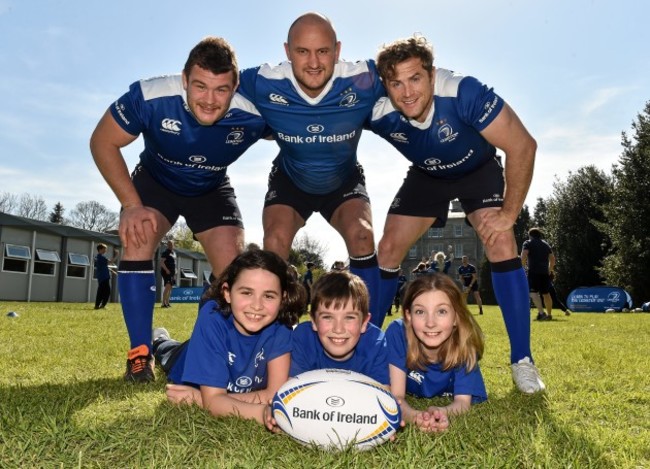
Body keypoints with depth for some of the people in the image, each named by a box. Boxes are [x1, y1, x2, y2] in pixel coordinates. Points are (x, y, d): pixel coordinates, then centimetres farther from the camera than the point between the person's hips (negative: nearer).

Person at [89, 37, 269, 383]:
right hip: (155, 181, 0)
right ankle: (140, 355, -14)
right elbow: (103, 143, -19)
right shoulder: (150, 97, -33)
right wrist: (132, 205, -24)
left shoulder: (252, 116, -30)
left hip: (212, 190, 1)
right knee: (137, 239, -26)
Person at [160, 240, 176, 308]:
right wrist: (166, 270, -26)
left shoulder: (174, 252, 17)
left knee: (170, 287, 12)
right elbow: (162, 262, -16)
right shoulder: (165, 252, -8)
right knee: (168, 286, -18)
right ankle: (163, 303, -20)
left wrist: (175, 271, 19)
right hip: (166, 272, -9)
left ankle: (167, 302, 19)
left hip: (172, 272, 9)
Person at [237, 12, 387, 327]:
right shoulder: (264, 84, -26)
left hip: (345, 181, 0)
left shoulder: (364, 81, -28)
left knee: (361, 236, -25)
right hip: (290, 180, 1)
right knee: (275, 242, -22)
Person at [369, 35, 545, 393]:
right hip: (427, 175, 2)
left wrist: (509, 212, -28)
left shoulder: (464, 92, -37)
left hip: (478, 169, -2)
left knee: (501, 244, -22)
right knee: (388, 249, -8)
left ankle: (522, 361, -9)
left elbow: (523, 146, -31)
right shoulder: (379, 114, -28)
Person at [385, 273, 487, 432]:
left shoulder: (465, 343, -25)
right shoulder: (397, 333, -29)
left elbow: (463, 401, -23)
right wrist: (415, 416, -50)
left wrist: (442, 412, -47)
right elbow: (396, 396, -27)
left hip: (447, 404, 2)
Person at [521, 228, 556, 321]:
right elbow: (552, 259, 17)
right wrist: (550, 270, 26)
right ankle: (549, 314, 23)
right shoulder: (546, 244, 22)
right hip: (545, 272, 6)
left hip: (533, 271, -6)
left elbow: (523, 255, -12)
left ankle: (541, 312, -27)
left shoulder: (528, 243, 5)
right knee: (546, 293, 14)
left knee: (533, 292, -10)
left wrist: (523, 266, 1)